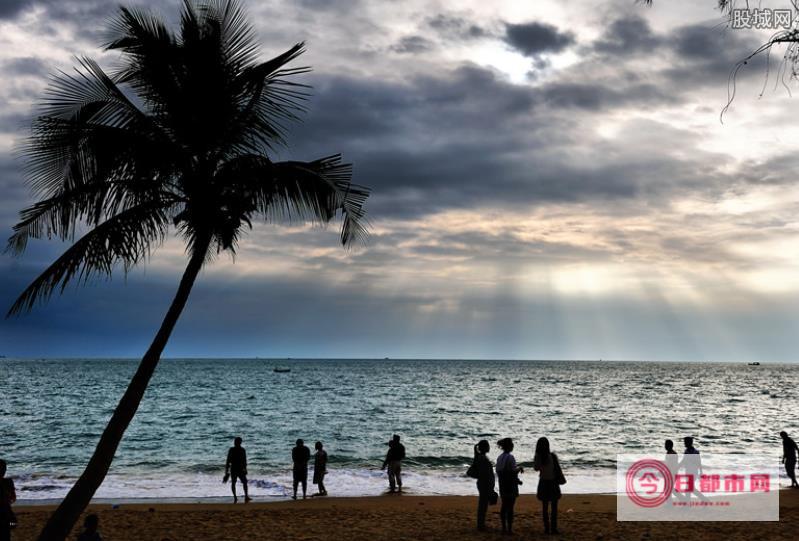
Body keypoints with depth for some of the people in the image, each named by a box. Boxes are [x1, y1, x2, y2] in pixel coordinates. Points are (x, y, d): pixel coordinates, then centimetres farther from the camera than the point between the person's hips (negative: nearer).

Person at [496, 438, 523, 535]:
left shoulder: (499, 457, 8)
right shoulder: (510, 457, -16)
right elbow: (514, 471, -20)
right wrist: (520, 468, 3)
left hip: (502, 486, 7)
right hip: (511, 486, -7)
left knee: (504, 506, 13)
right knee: (510, 507, -2)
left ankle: (504, 528, 18)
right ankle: (509, 529, 0)